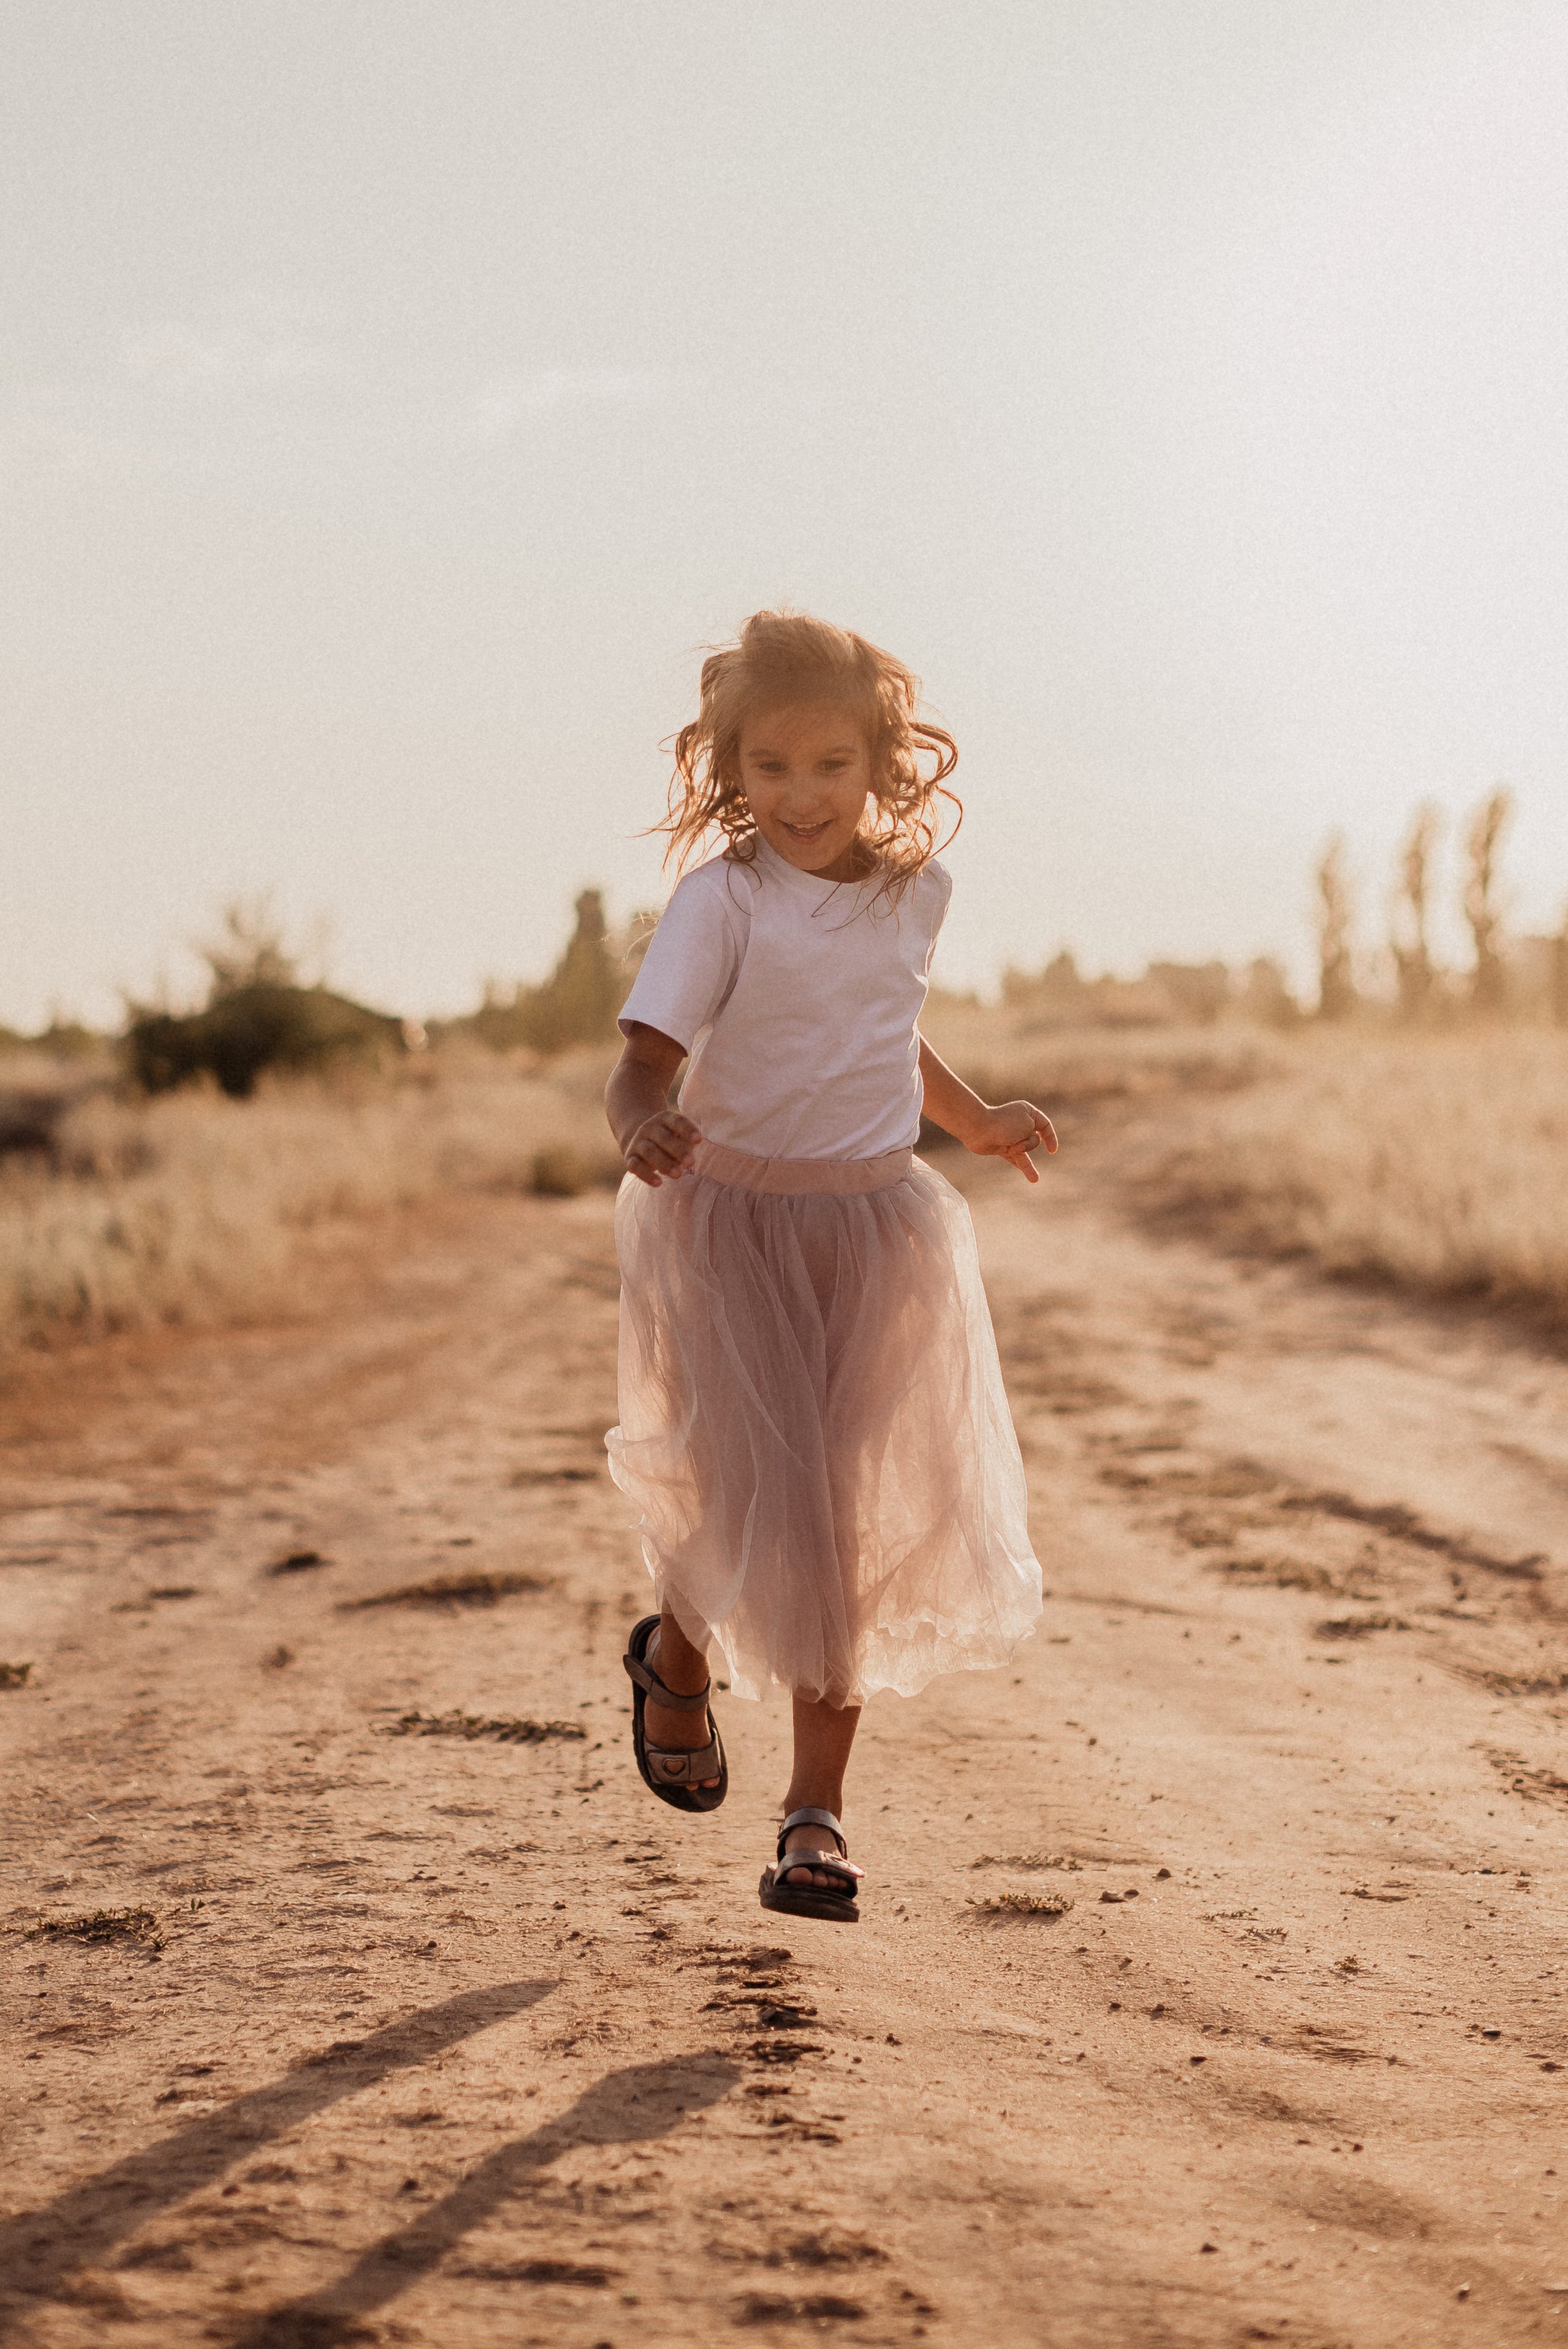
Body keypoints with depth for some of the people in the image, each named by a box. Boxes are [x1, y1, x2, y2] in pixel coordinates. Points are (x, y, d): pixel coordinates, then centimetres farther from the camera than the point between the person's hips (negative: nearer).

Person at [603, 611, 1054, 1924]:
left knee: (858, 1521, 1)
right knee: (761, 1500, -10)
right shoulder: (723, 902, -13)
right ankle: (679, 1656, 25)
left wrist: (975, 1121, 36)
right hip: (734, 1222, -4)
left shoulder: (917, 892, 5)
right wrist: (645, 1127, -44)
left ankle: (818, 1805, 9)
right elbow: (647, 1061, -22)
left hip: (876, 1230, 4)